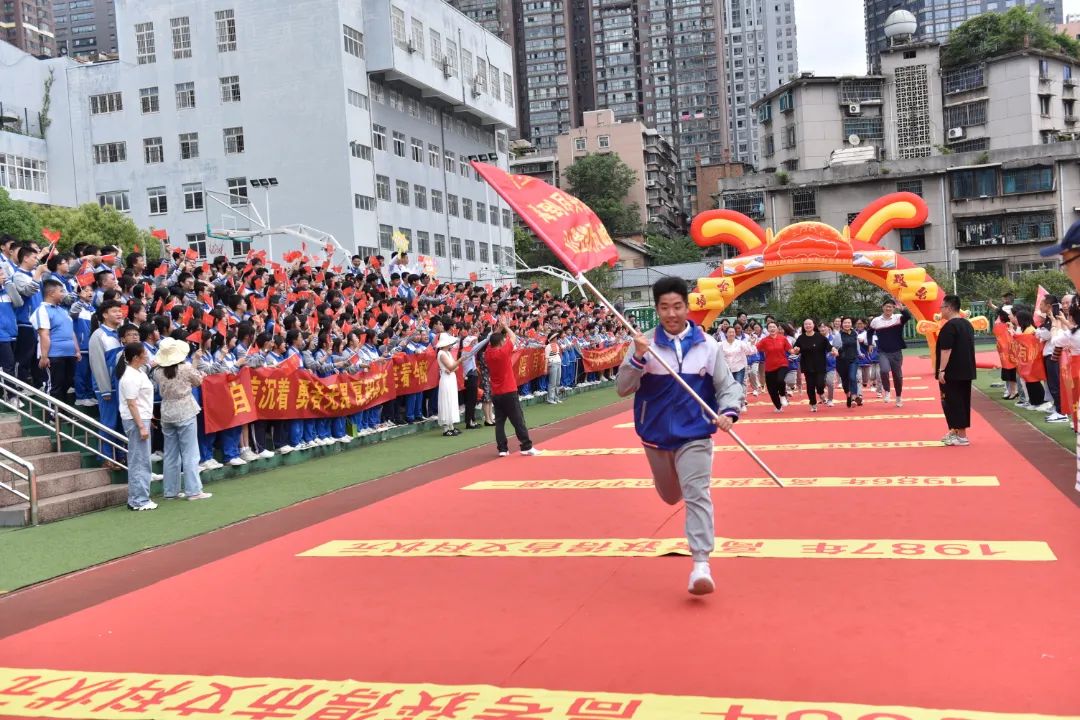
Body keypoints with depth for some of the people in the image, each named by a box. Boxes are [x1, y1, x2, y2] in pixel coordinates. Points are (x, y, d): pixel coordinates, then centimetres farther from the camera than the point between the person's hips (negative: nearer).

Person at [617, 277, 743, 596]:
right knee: (671, 497, 20)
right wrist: (637, 359, -28)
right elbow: (622, 389, -12)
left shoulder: (708, 345, -6)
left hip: (694, 435, -2)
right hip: (656, 435, 2)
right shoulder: (645, 344, -8)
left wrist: (727, 412, -22)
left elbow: (727, 385, -2)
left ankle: (701, 564, -16)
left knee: (697, 495, -17)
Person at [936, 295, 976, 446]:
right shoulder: (967, 324, 13)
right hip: (966, 370, 10)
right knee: (962, 401, 15)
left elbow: (946, 350, -22)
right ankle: (956, 431, 25)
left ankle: (962, 436, -5)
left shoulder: (949, 326, -16)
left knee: (953, 402, -4)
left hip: (952, 372, -10)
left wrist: (941, 370, -21)